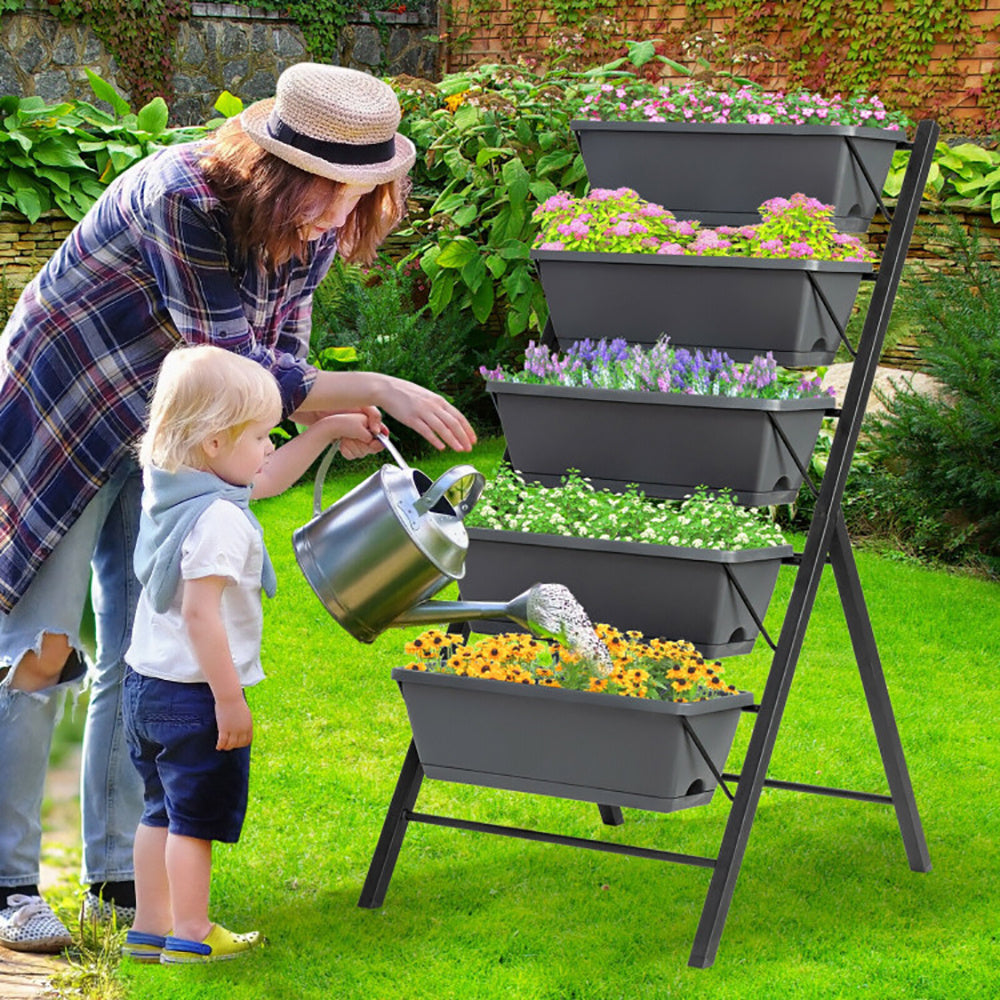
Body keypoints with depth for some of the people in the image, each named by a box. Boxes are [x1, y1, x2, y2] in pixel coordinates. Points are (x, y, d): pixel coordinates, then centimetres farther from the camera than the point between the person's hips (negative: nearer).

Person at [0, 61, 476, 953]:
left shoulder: (313, 228, -9)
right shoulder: (183, 200, -32)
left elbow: (278, 353, 3)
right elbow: (232, 370, -31)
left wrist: (331, 417, -17)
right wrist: (379, 392, -31)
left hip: (167, 441, 7)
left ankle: (119, 876, 15)